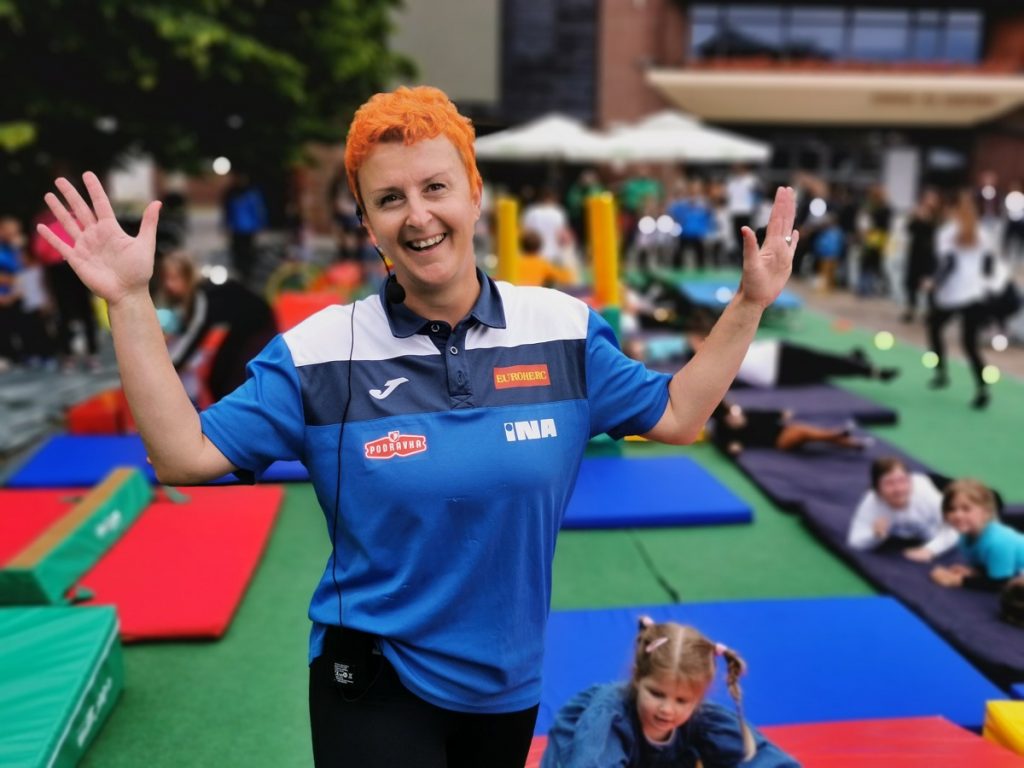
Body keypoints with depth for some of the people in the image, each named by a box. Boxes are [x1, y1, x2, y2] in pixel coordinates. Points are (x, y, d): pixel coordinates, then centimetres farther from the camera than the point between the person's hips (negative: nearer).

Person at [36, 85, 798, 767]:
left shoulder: (562, 327, -8)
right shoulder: (320, 350, -14)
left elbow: (676, 416, 2)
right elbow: (184, 454, -13)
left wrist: (749, 304, -6)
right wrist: (131, 302, -21)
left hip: (511, 680, 4)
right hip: (374, 680, -3)